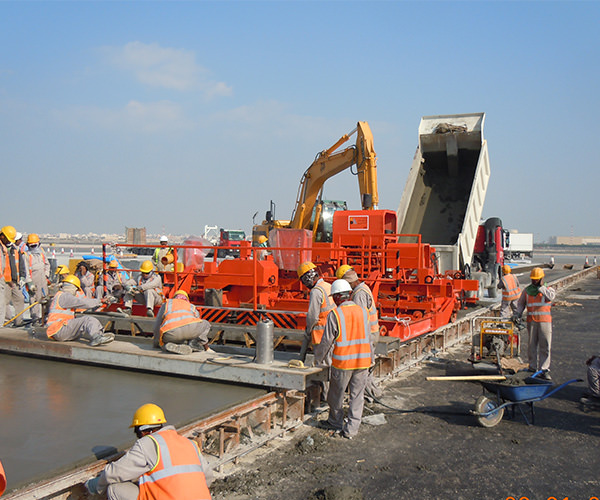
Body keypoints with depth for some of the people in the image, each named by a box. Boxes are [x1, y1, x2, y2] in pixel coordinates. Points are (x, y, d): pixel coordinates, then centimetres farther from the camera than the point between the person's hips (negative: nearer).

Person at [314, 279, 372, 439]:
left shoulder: (335, 314, -10)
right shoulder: (363, 312, 3)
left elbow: (326, 342, -6)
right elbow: (368, 339, 9)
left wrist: (318, 360, 8)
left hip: (342, 362, -3)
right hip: (363, 360, 4)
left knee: (336, 395, 15)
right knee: (357, 396, 10)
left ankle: (336, 423, 31)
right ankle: (351, 429, 12)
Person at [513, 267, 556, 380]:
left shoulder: (548, 289, 4)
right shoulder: (527, 290, 11)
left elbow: (551, 296, -19)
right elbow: (521, 303, 16)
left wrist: (541, 287, -13)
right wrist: (517, 314, 2)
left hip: (545, 321, -2)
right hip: (531, 321, 2)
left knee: (545, 346, -4)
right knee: (532, 346, 5)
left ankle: (544, 370, -1)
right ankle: (532, 368, 15)